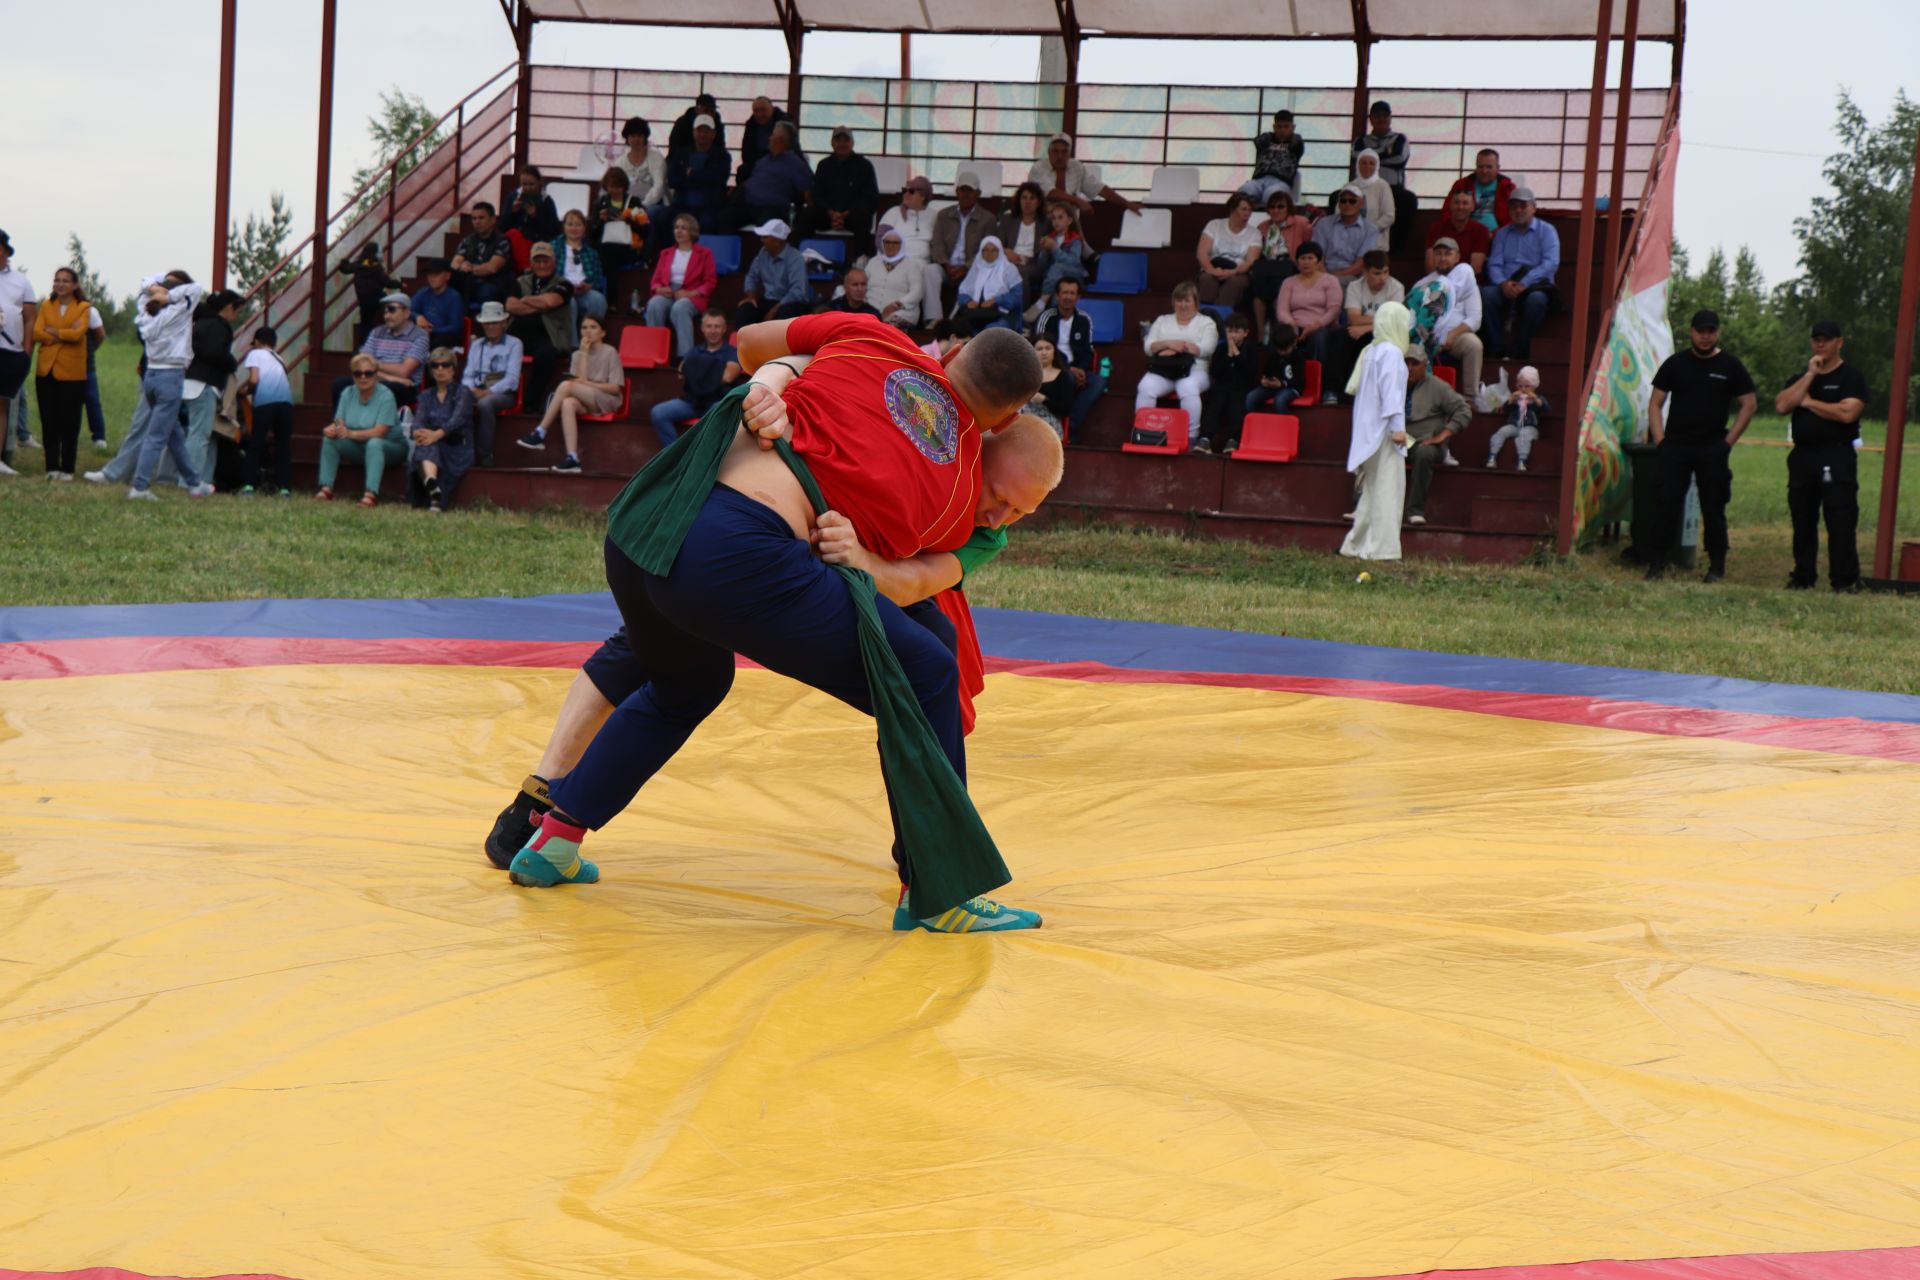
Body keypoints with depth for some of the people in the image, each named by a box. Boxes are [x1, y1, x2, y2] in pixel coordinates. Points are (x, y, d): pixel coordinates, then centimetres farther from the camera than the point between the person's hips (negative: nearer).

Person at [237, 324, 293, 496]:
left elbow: (254, 379, -1)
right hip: (286, 401, 4)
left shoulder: (255, 353, 14)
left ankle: (248, 484, -3)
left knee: (255, 445, 4)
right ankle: (284, 487, 3)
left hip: (265, 400, -4)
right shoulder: (278, 358, 30)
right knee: (283, 445, 10)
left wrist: (244, 391, 17)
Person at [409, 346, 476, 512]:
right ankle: (433, 488, -64)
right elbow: (419, 419, 2)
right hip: (432, 446, 2)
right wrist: (419, 432, -25)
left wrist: (436, 434, -31)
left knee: (429, 445, -34)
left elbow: (458, 419, -11)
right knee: (425, 445, -34)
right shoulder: (426, 395, 21)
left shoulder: (463, 393, 8)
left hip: (457, 450, -2)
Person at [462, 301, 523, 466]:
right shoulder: (476, 345, 23)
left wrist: (489, 392, -17)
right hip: (477, 391, 4)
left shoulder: (514, 344, 7)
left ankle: (485, 456, -33)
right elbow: (468, 375, 16)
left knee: (484, 404, -38)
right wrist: (472, 390, -7)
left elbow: (512, 378, -4)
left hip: (502, 393, -4)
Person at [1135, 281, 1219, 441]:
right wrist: (1168, 344, -9)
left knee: (1188, 388, -38)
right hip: (1162, 370, 2)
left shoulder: (1206, 322, 16)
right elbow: (1149, 347, 11)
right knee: (1145, 387, -31)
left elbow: (1206, 349, -2)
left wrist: (1177, 348, -8)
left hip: (1193, 370, -2)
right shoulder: (1163, 321, 24)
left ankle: (1191, 437, -38)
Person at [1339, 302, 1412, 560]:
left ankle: (1358, 544, 16)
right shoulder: (1391, 352, -11)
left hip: (1369, 432, 10)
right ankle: (1382, 547, -14)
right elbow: (1391, 391, -20)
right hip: (1384, 430, -10)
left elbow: (1353, 387, 20)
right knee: (1388, 487, -10)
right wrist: (1398, 427, -23)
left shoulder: (1371, 351, 17)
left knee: (1373, 489, 14)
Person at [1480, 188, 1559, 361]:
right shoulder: (1502, 234, 21)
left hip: (1535, 286, -3)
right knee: (1485, 294, -30)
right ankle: (1497, 351, -28)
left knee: (1536, 299, -39)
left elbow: (1550, 264, -7)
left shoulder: (1546, 231, 9)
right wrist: (1503, 283, -16)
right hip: (1505, 287, 3)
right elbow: (1494, 264, 8)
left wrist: (1524, 284, -20)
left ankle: (1519, 353, -26)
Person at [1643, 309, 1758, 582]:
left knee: (1714, 509, 4)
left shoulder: (1730, 365, 4)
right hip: (1674, 447, 1)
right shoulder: (1675, 363, 7)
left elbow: (1749, 404, 6)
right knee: (1667, 506, -3)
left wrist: (1729, 441, -1)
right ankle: (1656, 565, 0)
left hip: (1713, 450, -1)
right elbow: (1655, 403, 8)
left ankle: (1716, 568, 12)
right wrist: (1659, 440, -3)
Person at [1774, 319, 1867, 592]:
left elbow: (1847, 413, -15)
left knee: (1840, 522, -10)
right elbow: (1781, 405, -1)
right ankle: (1803, 576, 16)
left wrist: (1809, 402, -4)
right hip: (1802, 456, 6)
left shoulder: (1851, 377, 1)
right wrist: (1810, 375, -4)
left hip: (1837, 458, -6)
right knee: (1802, 520, 8)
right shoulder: (1800, 378, 18)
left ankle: (1845, 580, -9)